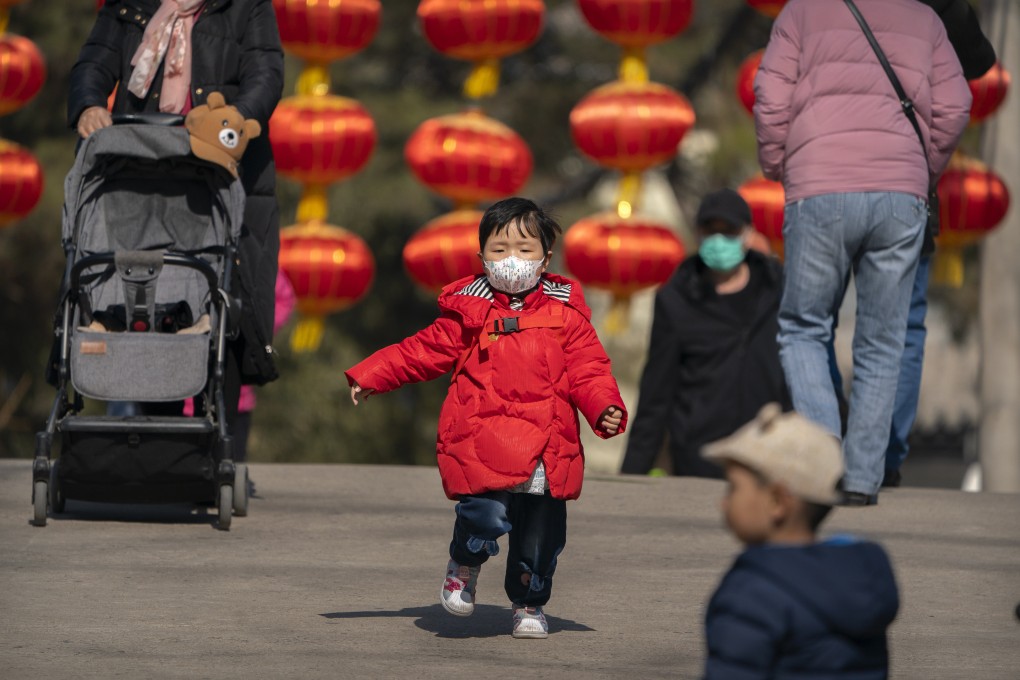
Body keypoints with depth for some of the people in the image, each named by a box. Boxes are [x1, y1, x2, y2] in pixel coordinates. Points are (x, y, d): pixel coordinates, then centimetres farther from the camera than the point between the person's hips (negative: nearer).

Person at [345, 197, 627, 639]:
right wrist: (369, 376, 12)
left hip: (546, 446, 2)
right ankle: (464, 567, 14)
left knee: (542, 533, 5)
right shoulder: (468, 311, 7)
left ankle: (529, 605, 32)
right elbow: (424, 351, 15)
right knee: (486, 516, -21)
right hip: (482, 443, -2)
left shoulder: (565, 313, 8)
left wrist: (605, 408, -10)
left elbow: (586, 369, 8)